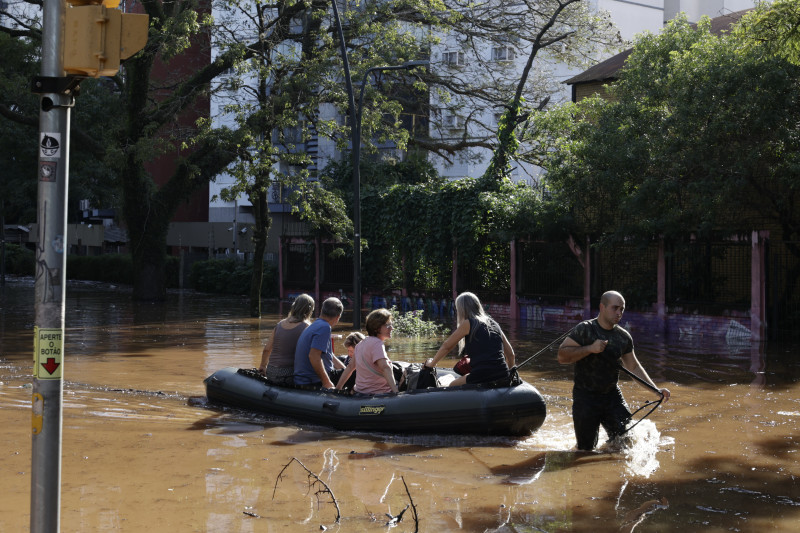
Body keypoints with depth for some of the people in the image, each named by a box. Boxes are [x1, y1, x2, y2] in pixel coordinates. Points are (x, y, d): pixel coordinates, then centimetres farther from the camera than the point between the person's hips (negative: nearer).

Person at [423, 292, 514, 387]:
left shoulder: (468, 324, 1)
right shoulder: (493, 323, 17)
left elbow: (446, 346, 9)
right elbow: (510, 354, 16)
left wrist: (431, 363, 24)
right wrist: (508, 373, 32)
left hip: (481, 378, -7)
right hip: (503, 377, 7)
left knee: (452, 387, 20)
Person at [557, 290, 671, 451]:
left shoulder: (624, 337, 6)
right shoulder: (584, 330, -10)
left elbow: (633, 367, 16)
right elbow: (562, 356, -15)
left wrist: (656, 389, 9)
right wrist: (590, 349, -25)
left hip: (612, 395, 5)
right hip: (586, 397, -5)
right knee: (586, 450, -1)